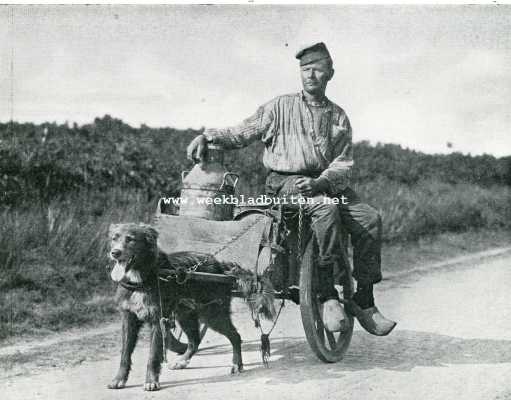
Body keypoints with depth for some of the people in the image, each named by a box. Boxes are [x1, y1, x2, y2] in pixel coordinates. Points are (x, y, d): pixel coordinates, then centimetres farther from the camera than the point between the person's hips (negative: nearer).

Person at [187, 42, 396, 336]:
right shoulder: (281, 107, 8)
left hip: (326, 183, 4)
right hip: (286, 182, -4)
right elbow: (241, 134, 8)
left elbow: (343, 166, 4)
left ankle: (364, 301, -12)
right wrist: (209, 136, -11)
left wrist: (320, 183, -17)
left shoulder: (338, 117, 13)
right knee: (326, 208, -35)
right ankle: (328, 296, -28)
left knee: (370, 218, -20)